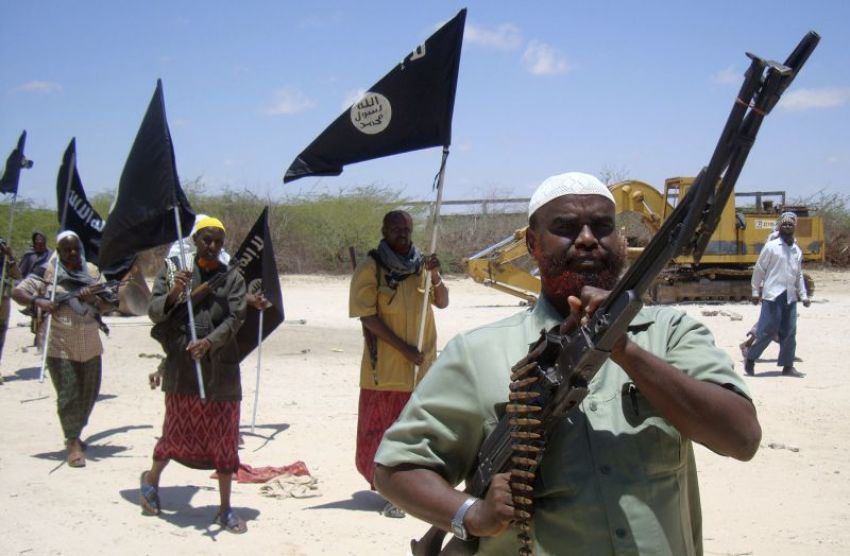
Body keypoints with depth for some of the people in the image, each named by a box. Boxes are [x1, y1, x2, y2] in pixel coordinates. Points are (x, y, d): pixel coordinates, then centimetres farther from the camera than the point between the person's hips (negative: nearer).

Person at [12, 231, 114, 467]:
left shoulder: (93, 272, 6)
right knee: (68, 395, -7)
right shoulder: (47, 272, -3)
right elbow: (17, 292, -5)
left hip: (90, 346, 4)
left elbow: (109, 305, 4)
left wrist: (93, 299, -17)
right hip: (60, 347, -4)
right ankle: (73, 443, 5)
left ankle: (75, 434, 35)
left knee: (89, 394, 12)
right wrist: (38, 301, -24)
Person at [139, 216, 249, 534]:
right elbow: (154, 313, 1)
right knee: (177, 432, 11)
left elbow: (234, 319, -5)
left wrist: (209, 342, -22)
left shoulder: (232, 279, 5)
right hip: (180, 368, 0)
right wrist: (173, 294, -19)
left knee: (224, 439, 3)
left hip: (221, 369, 1)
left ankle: (225, 508, 14)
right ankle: (151, 478, 41)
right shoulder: (172, 272, 5)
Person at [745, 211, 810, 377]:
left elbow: (799, 275, 19)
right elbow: (759, 270, -2)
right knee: (767, 330, -7)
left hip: (790, 297, 6)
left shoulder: (797, 251, 14)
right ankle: (750, 359, 9)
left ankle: (787, 366, 12)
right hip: (773, 295, -6)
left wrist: (803, 295, 12)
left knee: (789, 332, 5)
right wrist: (756, 292, -4)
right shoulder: (771, 246, -3)